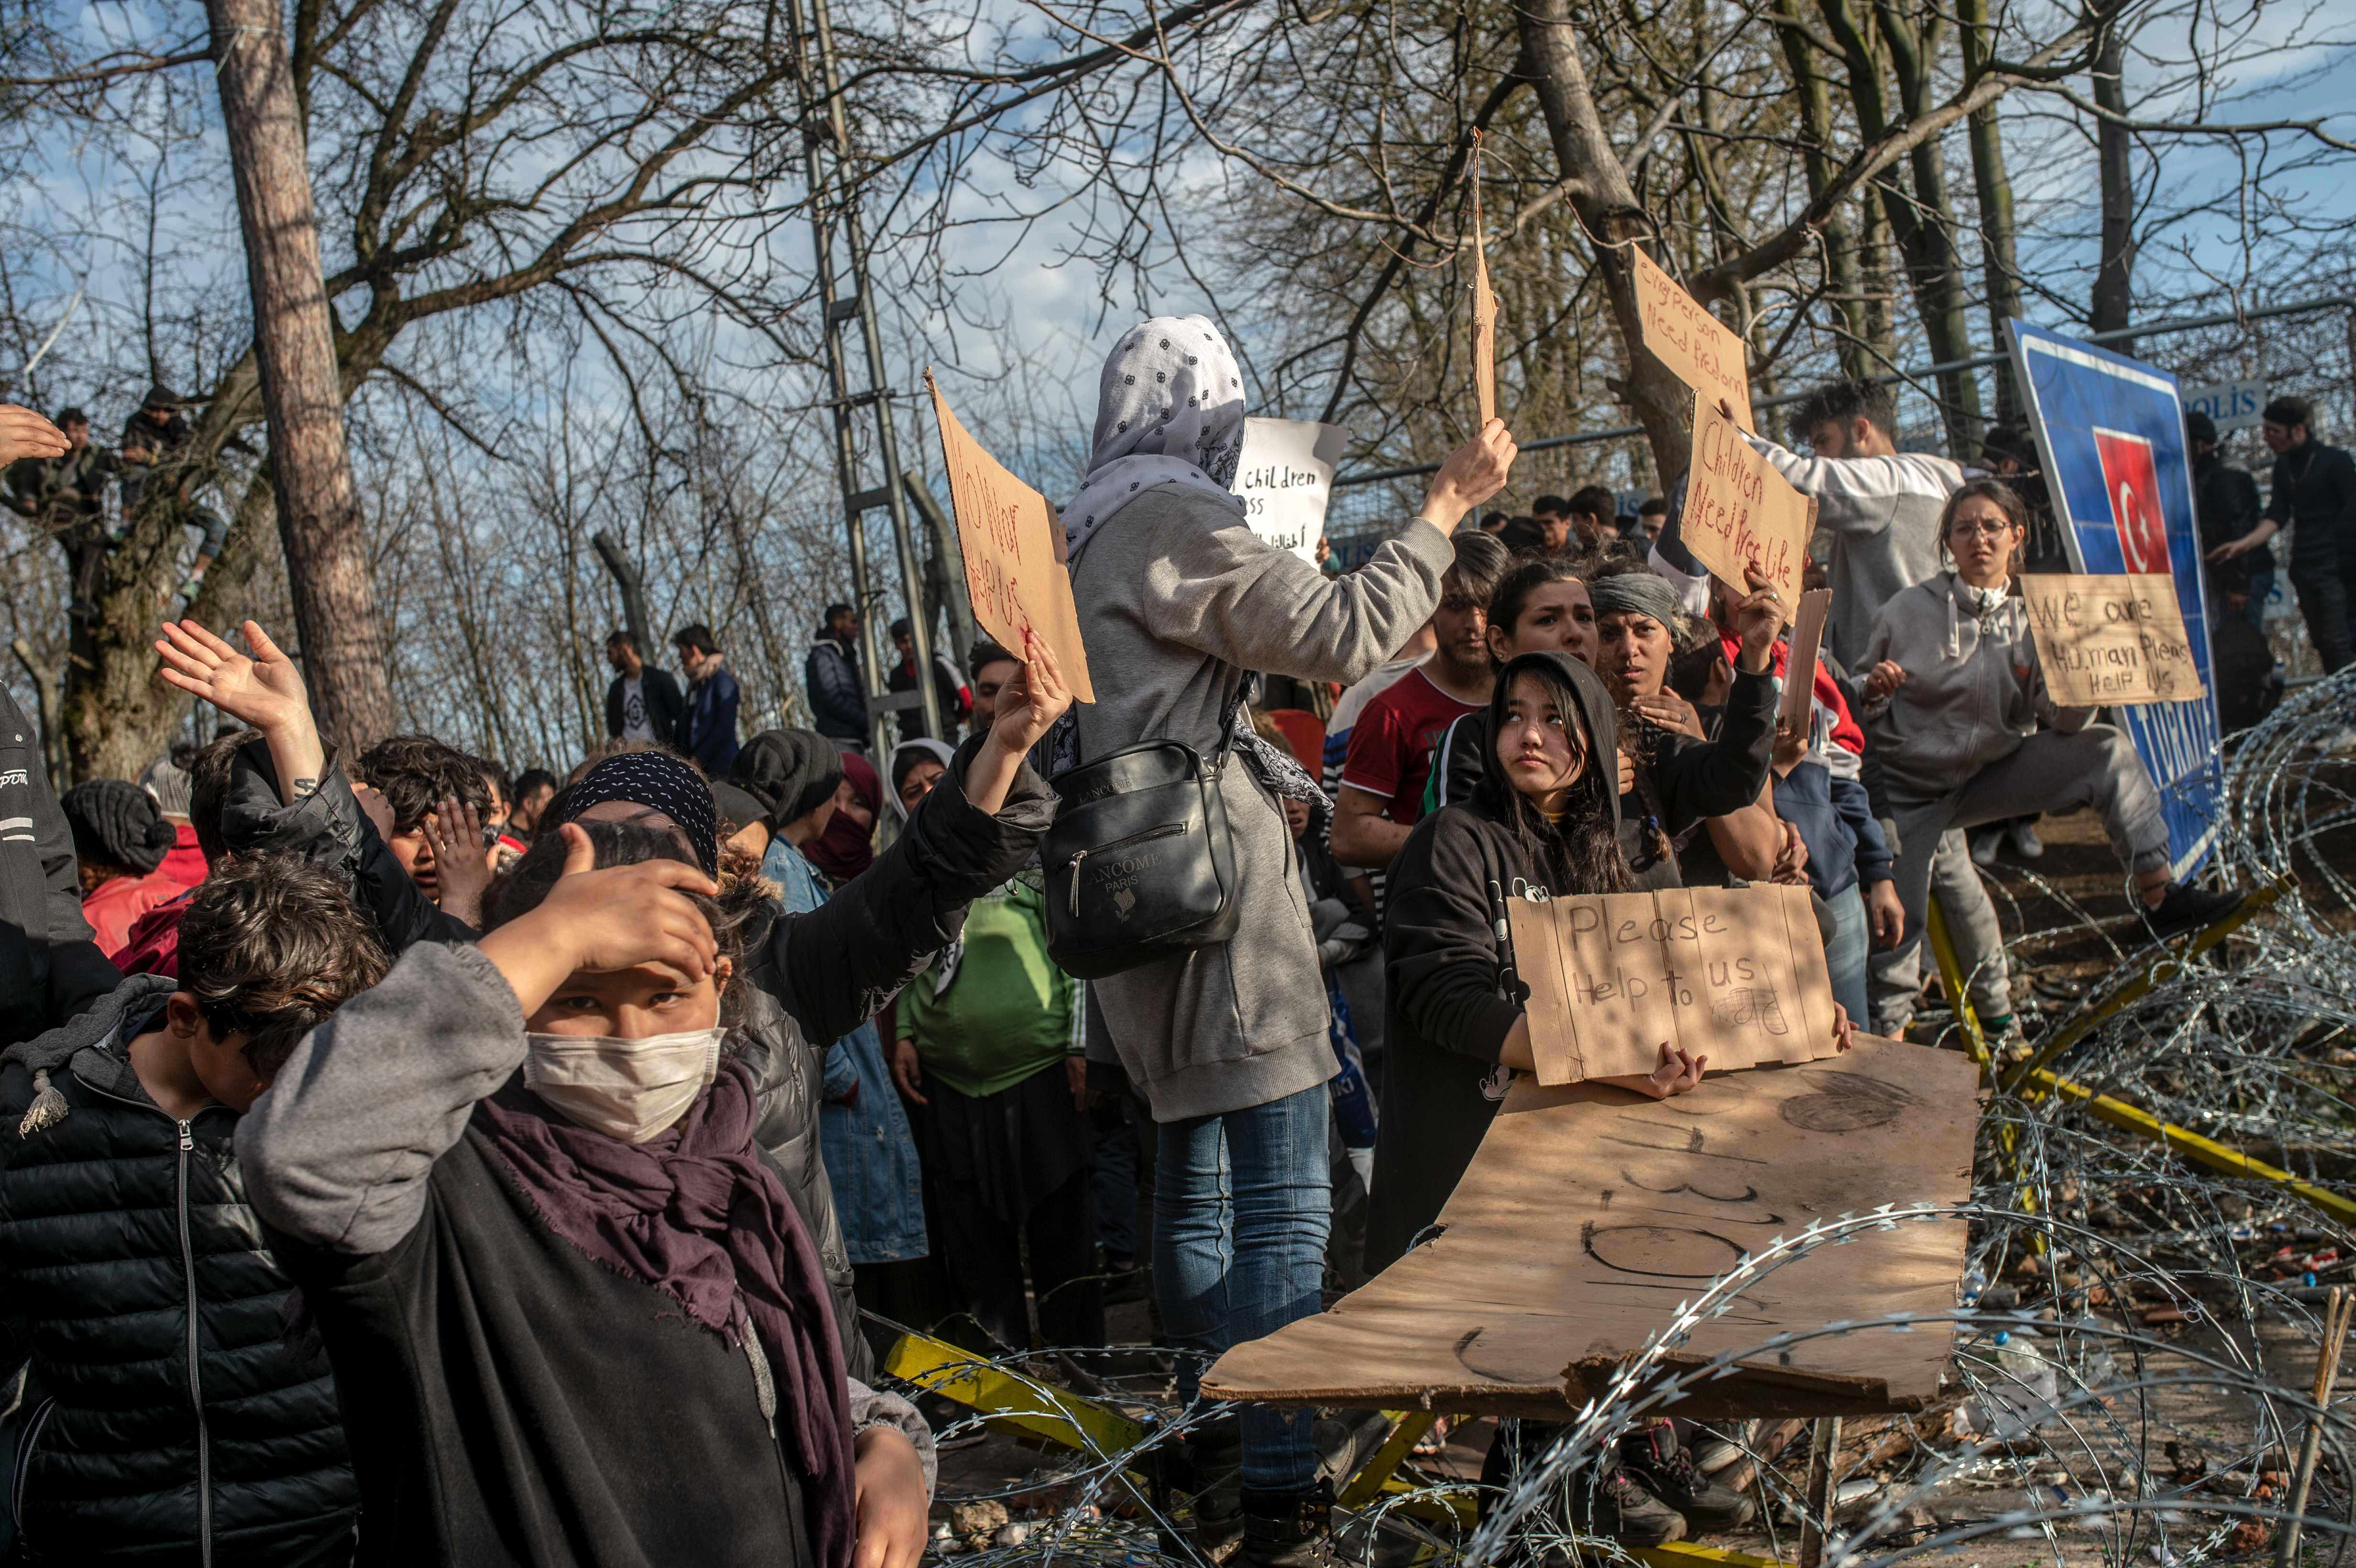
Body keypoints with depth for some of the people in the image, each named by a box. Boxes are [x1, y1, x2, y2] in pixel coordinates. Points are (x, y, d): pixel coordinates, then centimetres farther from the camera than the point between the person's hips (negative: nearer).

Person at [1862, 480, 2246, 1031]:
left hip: (1993, 773, 3)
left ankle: (2162, 895, -14)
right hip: (1912, 787, -3)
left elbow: (2062, 725, -5)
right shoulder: (1909, 612, -8)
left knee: (2106, 749, -15)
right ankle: (1887, 1028, 13)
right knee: (1898, 918, -10)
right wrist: (1874, 692, -25)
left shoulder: (2033, 619, -1)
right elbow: (1867, 715, -3)